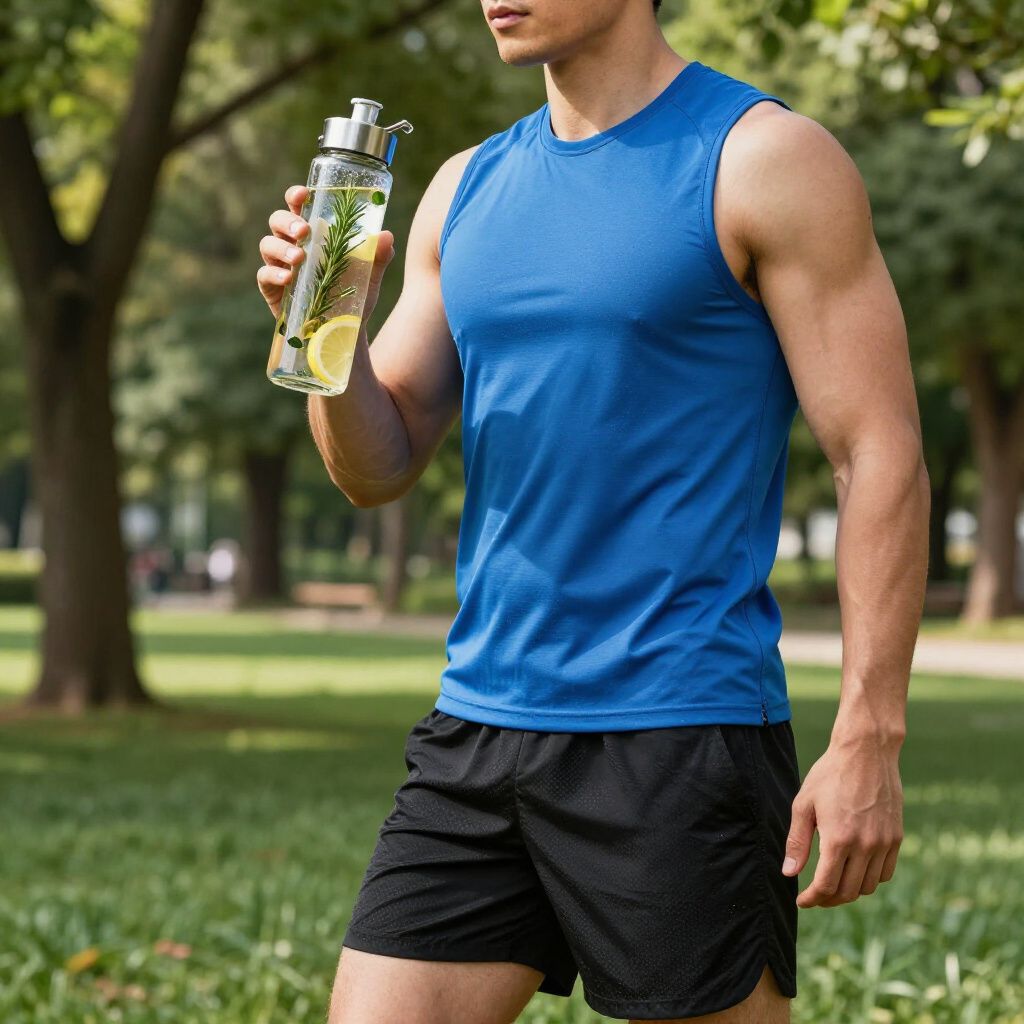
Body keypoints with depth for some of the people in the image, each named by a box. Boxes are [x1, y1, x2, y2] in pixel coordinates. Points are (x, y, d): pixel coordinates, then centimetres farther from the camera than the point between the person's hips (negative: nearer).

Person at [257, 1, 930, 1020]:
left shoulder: (765, 160, -4)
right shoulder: (467, 188, 14)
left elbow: (881, 456, -8)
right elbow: (378, 468, 13)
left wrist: (869, 738, -15)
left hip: (680, 740, -6)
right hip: (479, 722, 6)